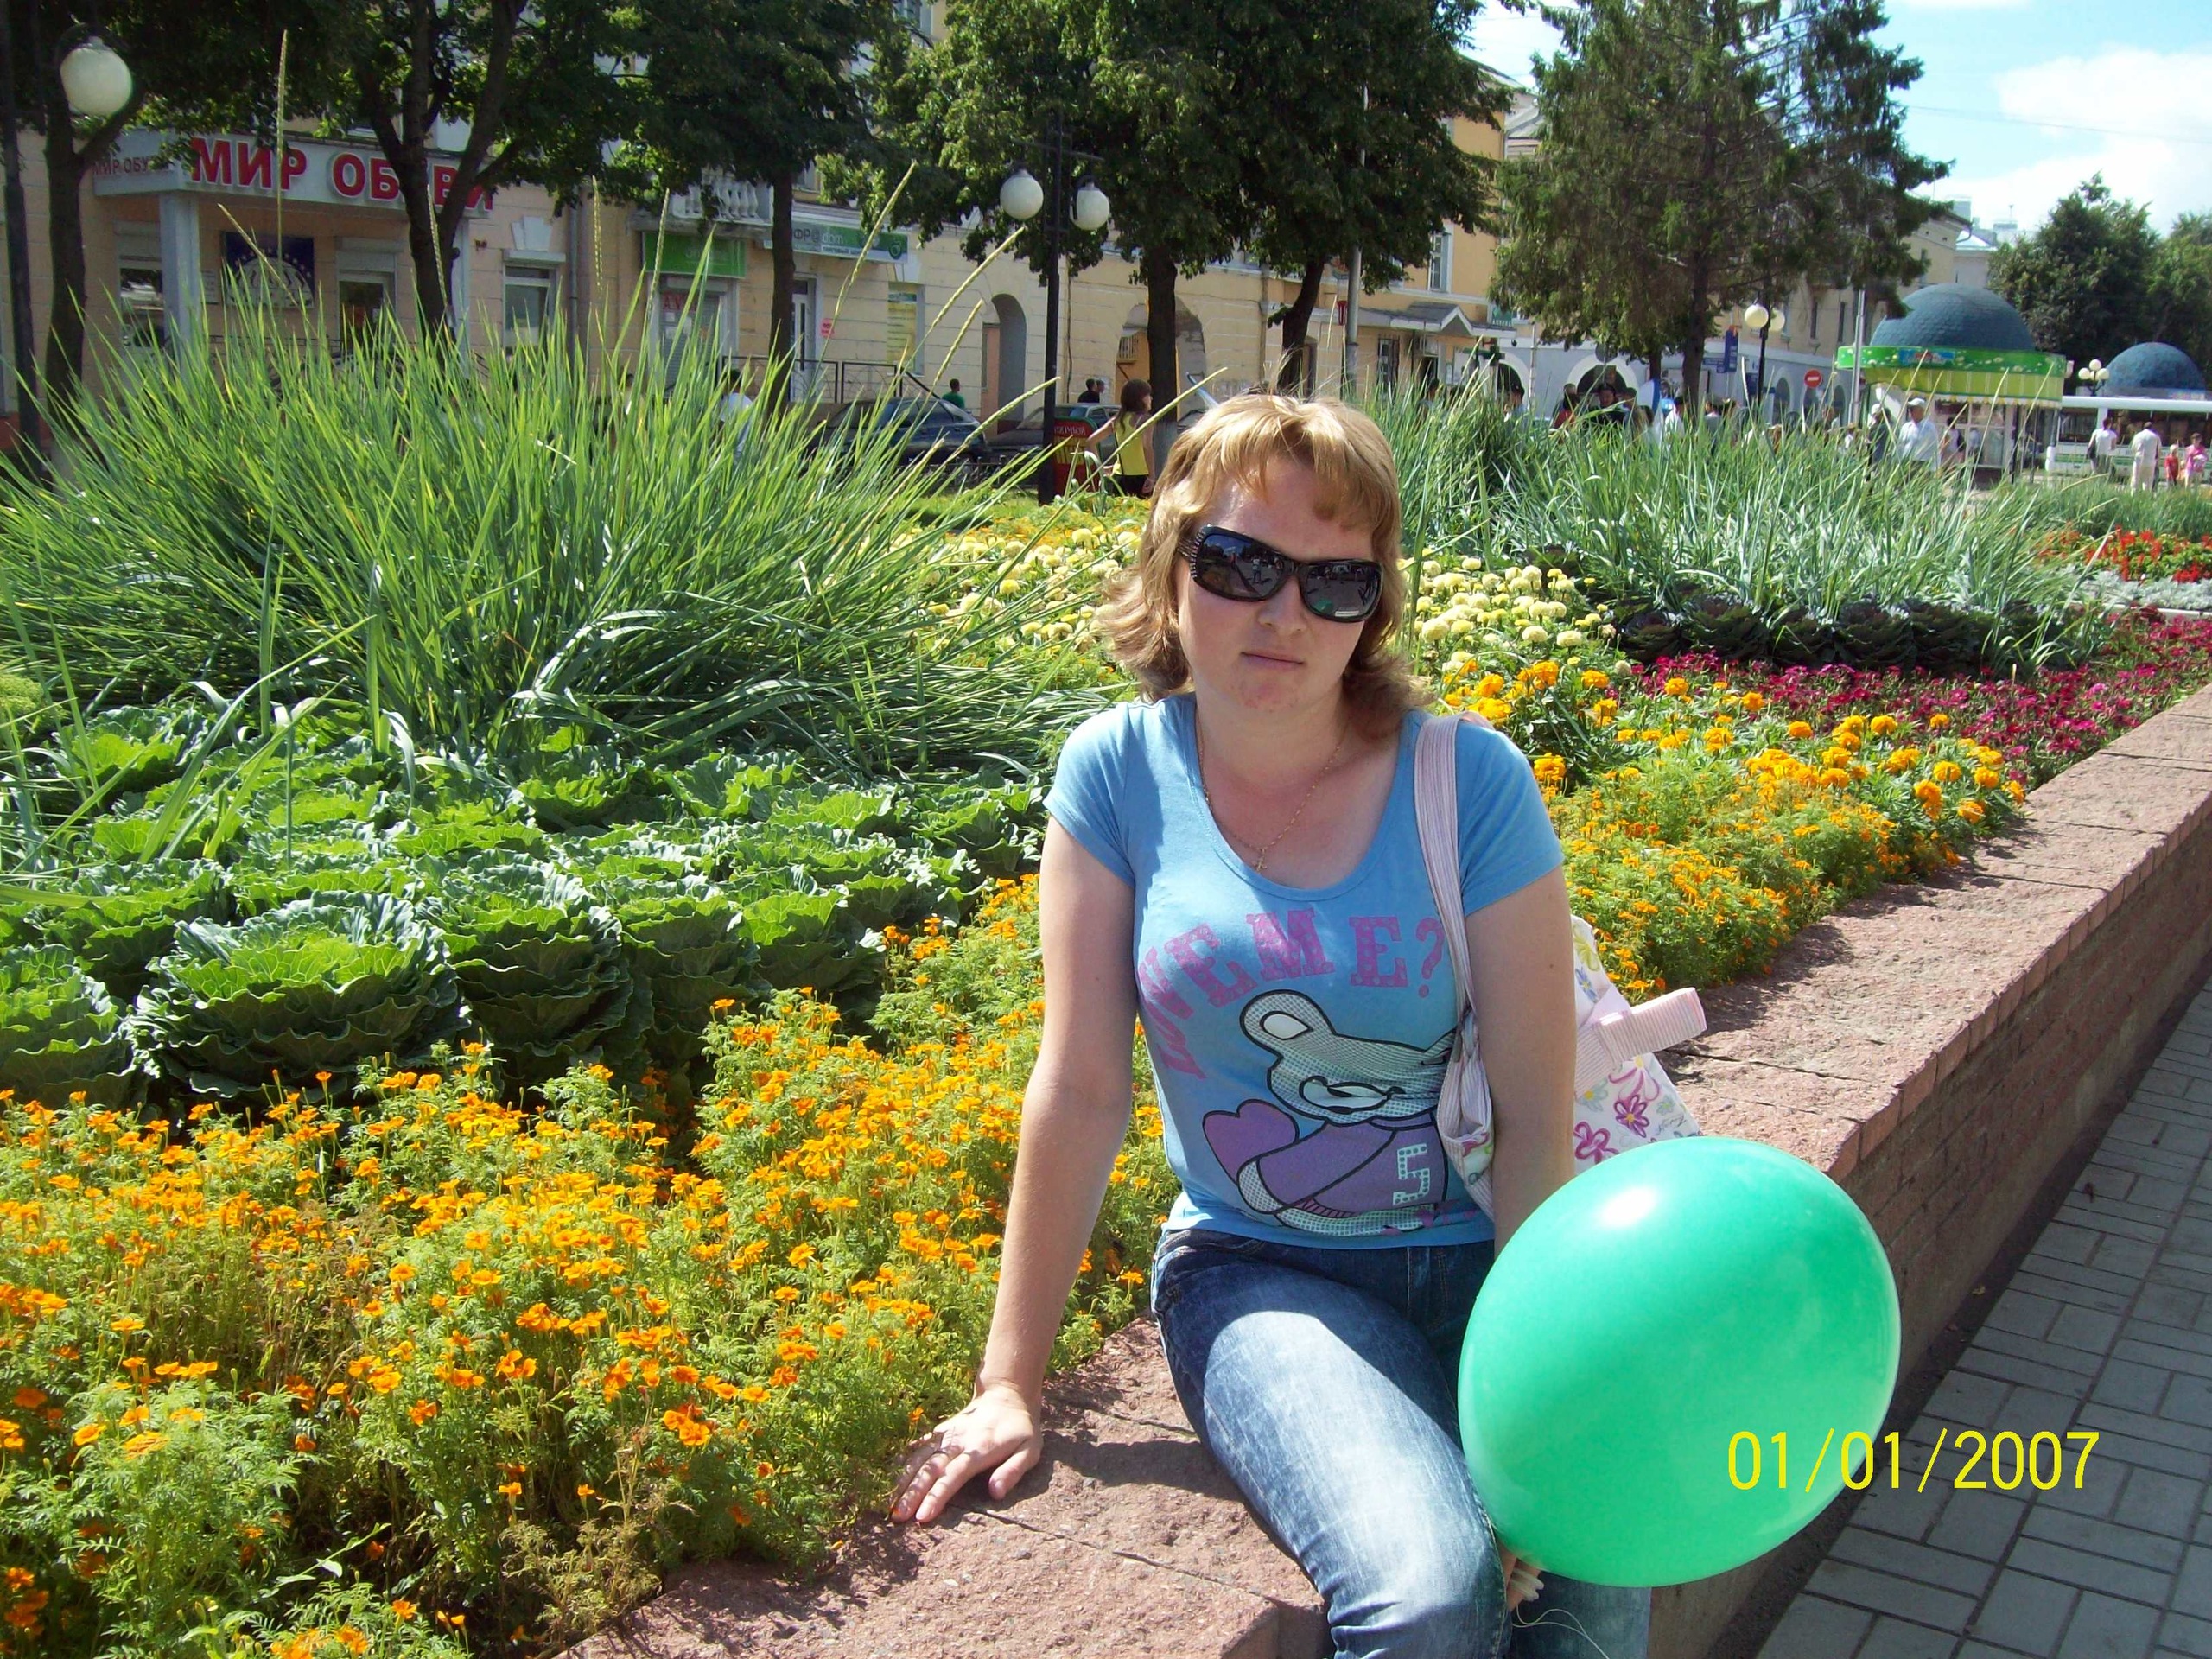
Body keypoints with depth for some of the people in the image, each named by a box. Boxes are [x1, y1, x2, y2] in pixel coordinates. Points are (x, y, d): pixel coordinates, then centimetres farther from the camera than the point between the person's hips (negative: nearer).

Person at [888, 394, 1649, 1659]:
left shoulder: (1470, 780, -8)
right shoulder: (1121, 769, -6)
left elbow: (1536, 1113, -7)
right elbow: (1082, 1090, -5)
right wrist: (1013, 1379, -4)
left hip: (1470, 1261, 1)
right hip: (1253, 1269, 0)